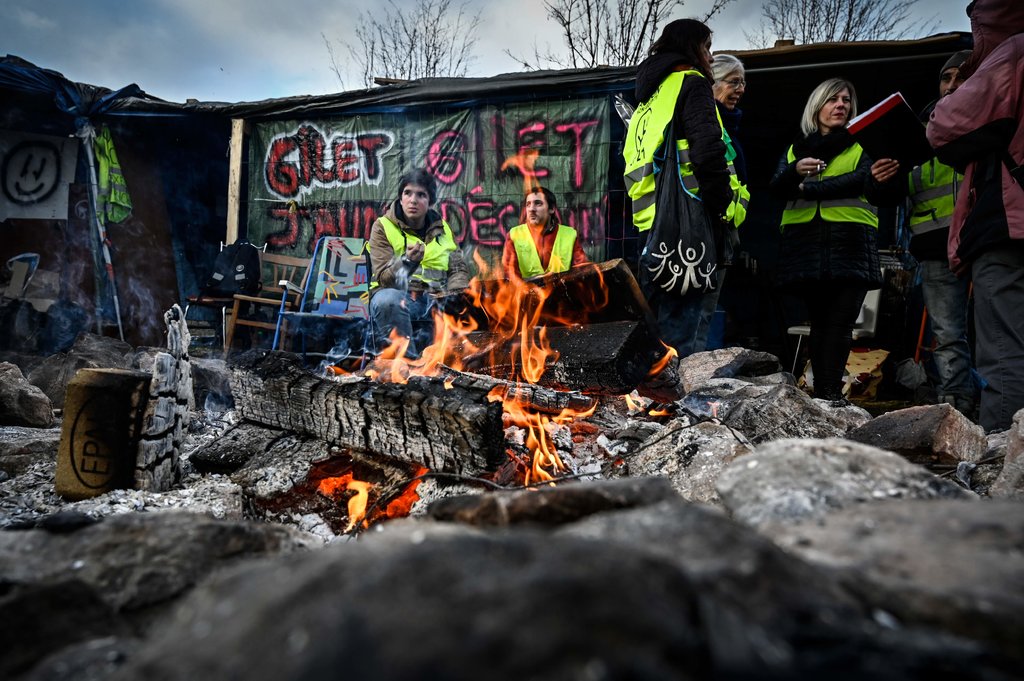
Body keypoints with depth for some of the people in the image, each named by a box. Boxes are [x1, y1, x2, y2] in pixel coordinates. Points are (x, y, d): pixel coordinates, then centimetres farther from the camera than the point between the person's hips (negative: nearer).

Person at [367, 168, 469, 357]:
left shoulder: (442, 229, 17)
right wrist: (407, 261, -25)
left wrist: (454, 295, -7)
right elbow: (384, 278, -4)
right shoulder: (383, 226, 4)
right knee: (388, 299, -38)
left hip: (436, 300, 3)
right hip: (398, 297, -3)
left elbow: (458, 269, 15)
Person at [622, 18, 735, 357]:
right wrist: (718, 213, -8)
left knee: (650, 326, 13)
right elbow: (708, 150, -15)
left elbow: (631, 160, 25)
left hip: (650, 223, 9)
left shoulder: (649, 95, 27)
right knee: (678, 333, -10)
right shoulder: (690, 82, 2)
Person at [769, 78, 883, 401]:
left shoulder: (862, 144, 16)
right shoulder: (796, 148, 21)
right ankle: (821, 396, 4)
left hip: (849, 243, -2)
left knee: (839, 322, -12)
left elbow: (861, 180, -4)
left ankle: (829, 396, -14)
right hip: (805, 243, 2)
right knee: (819, 322, 2)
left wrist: (807, 188, -7)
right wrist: (796, 171, -15)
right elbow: (776, 188, 6)